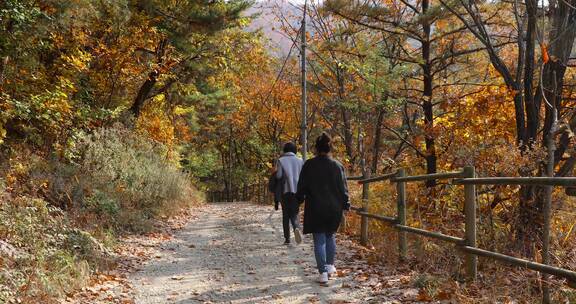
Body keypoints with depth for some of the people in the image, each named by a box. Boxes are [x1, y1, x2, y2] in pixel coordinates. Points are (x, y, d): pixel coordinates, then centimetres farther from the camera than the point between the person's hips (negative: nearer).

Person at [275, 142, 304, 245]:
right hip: (297, 192, 1)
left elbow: (278, 176, -9)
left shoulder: (281, 160, -1)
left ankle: (287, 238, 9)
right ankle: (297, 228, -24)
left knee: (285, 215, 10)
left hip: (286, 191, -1)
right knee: (294, 214, 7)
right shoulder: (300, 161, 5)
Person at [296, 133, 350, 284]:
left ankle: (323, 272, -4)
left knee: (319, 240, 1)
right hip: (334, 208, 3)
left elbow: (302, 186, -2)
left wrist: (299, 198, 15)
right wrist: (345, 204, 12)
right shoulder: (338, 166, -1)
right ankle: (330, 265, 23)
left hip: (316, 209, -3)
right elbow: (343, 188, 3)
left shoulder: (309, 165, -8)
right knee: (330, 236, 21)